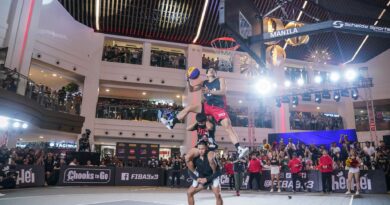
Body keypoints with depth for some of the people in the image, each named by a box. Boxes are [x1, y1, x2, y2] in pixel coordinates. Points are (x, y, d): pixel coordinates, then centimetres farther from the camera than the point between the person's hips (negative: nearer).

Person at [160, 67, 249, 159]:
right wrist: (188, 80, -2)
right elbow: (191, 89, 16)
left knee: (228, 127, -20)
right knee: (188, 108, 2)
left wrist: (209, 91, -25)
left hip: (219, 108, -5)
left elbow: (223, 92, -13)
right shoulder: (204, 83, 14)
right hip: (208, 106, 5)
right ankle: (171, 123, 11)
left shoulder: (220, 80, 4)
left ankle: (239, 149, -26)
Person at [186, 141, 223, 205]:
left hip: (213, 178, -4)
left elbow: (217, 172, -25)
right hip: (201, 179, 4)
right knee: (189, 192, -2)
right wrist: (197, 178, -18)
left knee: (218, 195, -24)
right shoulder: (196, 158, -16)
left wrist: (206, 179, -29)